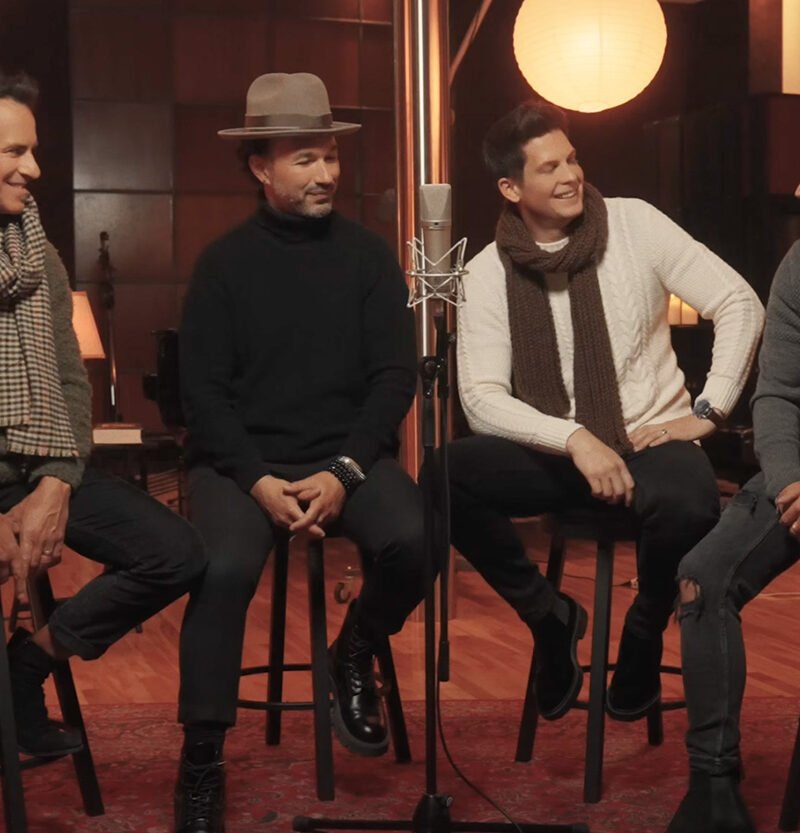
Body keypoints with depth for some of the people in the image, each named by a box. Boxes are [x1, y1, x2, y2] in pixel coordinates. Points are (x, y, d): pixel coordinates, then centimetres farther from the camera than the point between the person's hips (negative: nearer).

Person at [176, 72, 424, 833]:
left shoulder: (369, 255, 5)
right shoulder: (224, 263, 2)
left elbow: (395, 376, 0)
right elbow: (203, 390, -2)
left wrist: (345, 472, -15)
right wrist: (258, 480, -17)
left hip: (349, 454, 1)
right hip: (242, 458, -1)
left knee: (412, 541, -28)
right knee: (225, 567, -30)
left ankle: (354, 657, 5)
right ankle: (201, 759, -14)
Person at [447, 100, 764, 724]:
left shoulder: (634, 225, -3)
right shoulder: (486, 275, -1)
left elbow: (739, 304, -3)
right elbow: (482, 398, -10)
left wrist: (707, 413, -10)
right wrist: (575, 440, -24)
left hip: (651, 441, -1)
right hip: (551, 453, 2)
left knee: (688, 505, -37)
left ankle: (645, 632, -2)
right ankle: (549, 616, -2)